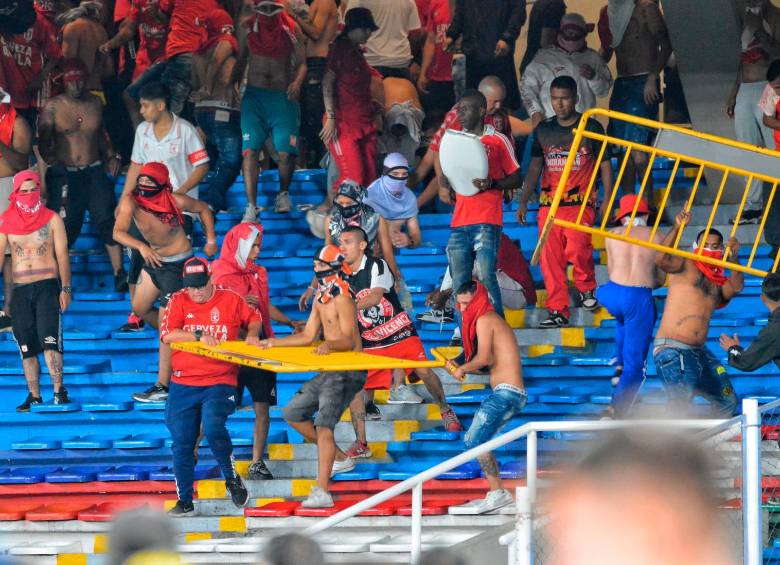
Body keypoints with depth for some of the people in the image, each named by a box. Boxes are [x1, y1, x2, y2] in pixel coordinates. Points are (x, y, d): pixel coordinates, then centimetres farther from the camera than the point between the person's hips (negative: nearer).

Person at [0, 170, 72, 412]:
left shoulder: (52, 219, 4)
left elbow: (62, 255, 2)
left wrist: (66, 289, -4)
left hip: (47, 285, -3)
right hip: (20, 289, 3)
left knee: (49, 338, -16)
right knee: (26, 346, 3)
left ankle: (58, 389, -14)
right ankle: (34, 396, 9)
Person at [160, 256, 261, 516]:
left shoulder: (230, 299, 3)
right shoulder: (178, 301, 3)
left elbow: (254, 317, 22)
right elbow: (167, 335, -10)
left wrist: (252, 334, 2)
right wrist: (199, 335, -18)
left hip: (220, 381, -2)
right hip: (183, 384, 2)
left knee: (214, 429, -24)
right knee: (181, 443, 1)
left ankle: (232, 479, 0)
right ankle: (185, 502, 11)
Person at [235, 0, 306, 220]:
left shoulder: (291, 29, -1)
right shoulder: (246, 28, 4)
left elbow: (301, 62, 3)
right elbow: (241, 61, 12)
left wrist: (297, 82, -16)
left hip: (283, 96, -1)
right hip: (254, 95, 1)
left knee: (286, 151, -11)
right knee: (250, 150, -13)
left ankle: (283, 194, 18)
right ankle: (251, 206, -11)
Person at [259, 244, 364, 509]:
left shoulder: (342, 300, -15)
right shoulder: (320, 298, 13)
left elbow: (350, 340, -24)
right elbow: (308, 336, 18)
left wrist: (330, 345, -43)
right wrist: (273, 343, 14)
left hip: (348, 372, -10)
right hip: (329, 372, 10)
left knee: (323, 424, -22)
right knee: (293, 414, 16)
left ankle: (321, 492, -29)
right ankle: (340, 458, 24)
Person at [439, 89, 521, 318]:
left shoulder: (498, 141, 3)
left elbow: (515, 179, 4)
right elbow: (445, 176, 24)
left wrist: (492, 184, -14)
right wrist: (444, 187, 1)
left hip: (487, 221, -5)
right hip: (459, 222, 5)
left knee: (486, 277, -14)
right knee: (460, 282, 2)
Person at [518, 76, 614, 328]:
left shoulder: (591, 127, 4)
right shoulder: (543, 130, 13)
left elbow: (605, 165, 7)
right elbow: (535, 167, 18)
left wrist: (607, 201, 0)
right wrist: (524, 200, 11)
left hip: (580, 202, -4)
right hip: (549, 203, 4)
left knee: (577, 250, -21)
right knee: (550, 257, -2)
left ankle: (587, 288, 8)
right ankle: (558, 310, 3)